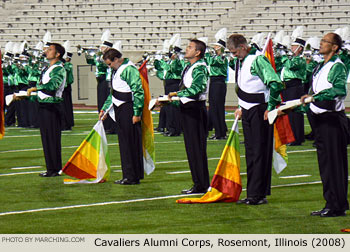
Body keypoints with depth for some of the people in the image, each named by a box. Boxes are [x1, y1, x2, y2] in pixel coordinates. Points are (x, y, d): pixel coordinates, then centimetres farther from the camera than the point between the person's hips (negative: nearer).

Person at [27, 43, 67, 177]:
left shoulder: (59, 69, -12)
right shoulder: (48, 68, 17)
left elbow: (53, 85, -27)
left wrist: (35, 88, -20)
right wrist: (24, 96, 17)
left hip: (52, 106, -9)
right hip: (43, 105, 9)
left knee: (52, 138, -6)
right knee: (46, 138, 12)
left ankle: (55, 169, -2)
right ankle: (51, 168, 18)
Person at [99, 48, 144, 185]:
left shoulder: (130, 69, -15)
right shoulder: (116, 71, 16)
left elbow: (138, 92, -18)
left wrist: (137, 113, -19)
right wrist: (105, 108, 23)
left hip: (129, 111, -10)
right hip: (120, 111, 10)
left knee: (131, 143, -6)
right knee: (124, 143, 12)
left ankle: (133, 177, -4)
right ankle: (128, 175, 17)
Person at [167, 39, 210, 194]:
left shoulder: (200, 68, -14)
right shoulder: (188, 67, 15)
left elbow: (195, 89, -28)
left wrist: (176, 93, -22)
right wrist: (168, 99, 13)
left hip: (195, 109, -10)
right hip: (186, 108, 10)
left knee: (197, 148, -6)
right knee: (191, 148, 12)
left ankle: (201, 185, -2)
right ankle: (198, 183, 18)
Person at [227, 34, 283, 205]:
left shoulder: (258, 60, -16)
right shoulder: (241, 61, 13)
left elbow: (276, 84, -23)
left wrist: (270, 108, -19)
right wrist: (241, 108, 19)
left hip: (260, 110, -9)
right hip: (247, 112, 9)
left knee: (260, 152, -6)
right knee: (250, 152, 10)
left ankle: (259, 195, -4)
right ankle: (252, 194, 15)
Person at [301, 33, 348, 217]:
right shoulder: (320, 67, 14)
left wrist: (315, 96, -30)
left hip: (332, 119, -9)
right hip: (320, 119, 9)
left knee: (333, 162, -6)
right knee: (324, 162, 11)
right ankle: (331, 204, 17)